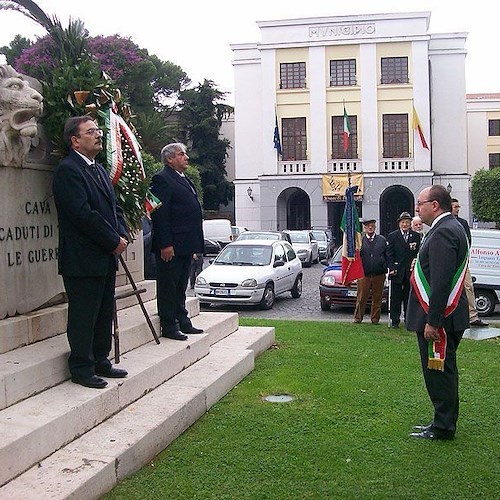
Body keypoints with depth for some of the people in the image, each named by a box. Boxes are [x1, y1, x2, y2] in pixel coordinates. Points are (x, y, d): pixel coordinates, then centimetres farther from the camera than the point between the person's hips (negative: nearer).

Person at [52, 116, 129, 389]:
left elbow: (114, 207, 18)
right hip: (82, 261, -9)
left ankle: (100, 362, 26)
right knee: (84, 316, 0)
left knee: (104, 313, 15)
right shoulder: (67, 170, -13)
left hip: (106, 258, 9)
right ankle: (82, 369, 11)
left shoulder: (99, 169, 17)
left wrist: (122, 235, 1)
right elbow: (83, 214, -20)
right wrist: (114, 241, -14)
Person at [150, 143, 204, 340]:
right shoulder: (162, 179, -11)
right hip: (171, 246, -10)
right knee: (168, 285, -1)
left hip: (185, 245, 10)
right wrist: (165, 244, -23)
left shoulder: (184, 180, 19)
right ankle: (169, 326, 6)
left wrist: (194, 244, 18)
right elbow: (159, 214, -18)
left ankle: (182, 321, 26)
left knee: (181, 286, 17)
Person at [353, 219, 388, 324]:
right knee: (361, 298, 0)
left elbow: (387, 256, 10)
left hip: (379, 275, 2)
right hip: (364, 274, -2)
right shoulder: (360, 240, 4)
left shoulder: (382, 240, 10)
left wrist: (386, 268, 2)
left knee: (377, 298, 7)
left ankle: (375, 318, 17)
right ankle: (358, 318, 11)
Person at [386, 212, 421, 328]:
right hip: (397, 271, -1)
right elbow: (389, 254, -1)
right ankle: (395, 321, 9)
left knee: (410, 297, 7)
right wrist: (392, 268, -10)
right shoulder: (392, 236, 3)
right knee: (395, 298, 3)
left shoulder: (417, 236, 7)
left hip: (411, 272, 1)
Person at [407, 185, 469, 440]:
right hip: (444, 317, 11)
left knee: (439, 371, 0)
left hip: (439, 317, -11)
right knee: (443, 370, 17)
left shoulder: (443, 232, -19)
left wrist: (432, 321, -24)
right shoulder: (452, 227, 15)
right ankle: (444, 423, 28)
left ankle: (443, 428, 10)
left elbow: (441, 282, -25)